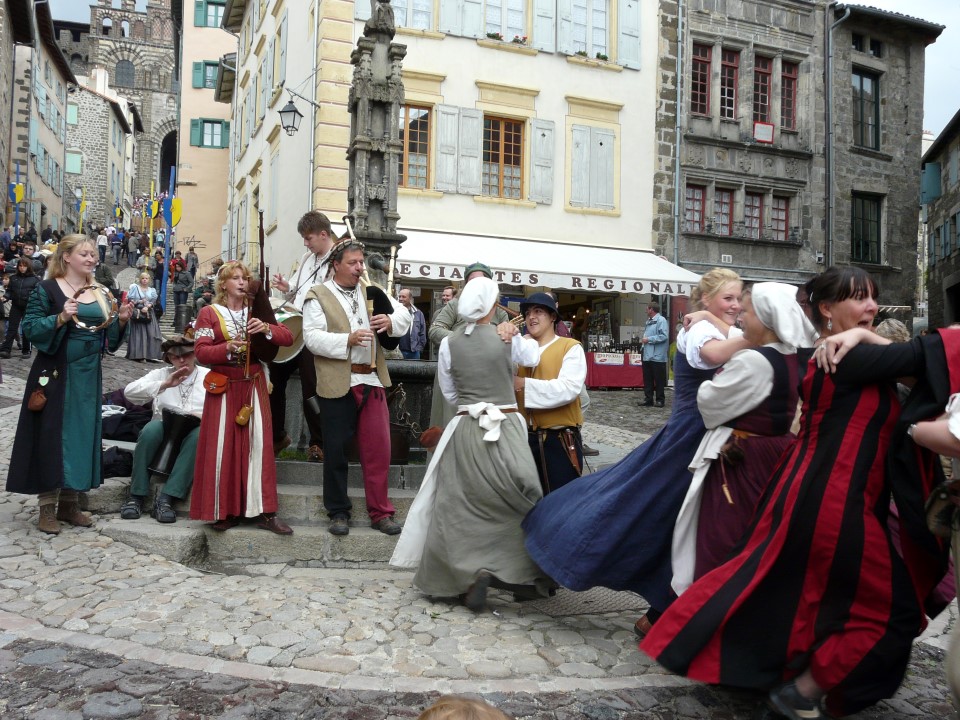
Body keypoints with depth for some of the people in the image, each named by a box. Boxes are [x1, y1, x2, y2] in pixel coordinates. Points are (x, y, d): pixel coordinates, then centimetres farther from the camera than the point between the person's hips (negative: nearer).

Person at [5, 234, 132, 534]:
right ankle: (47, 507, 9)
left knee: (82, 434, 8)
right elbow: (29, 329, -12)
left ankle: (69, 503, 20)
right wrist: (61, 318, -25)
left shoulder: (101, 293, 11)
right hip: (56, 374, -5)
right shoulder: (47, 289, -5)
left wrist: (121, 321, -5)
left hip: (89, 376, 5)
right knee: (51, 435, -1)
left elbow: (109, 339, 13)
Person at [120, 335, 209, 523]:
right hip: (165, 431, 1)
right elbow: (129, 391, -3)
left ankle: (166, 499, -36)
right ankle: (136, 496, -25)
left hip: (195, 434, -1)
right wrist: (164, 385, -14)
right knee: (152, 428, -33)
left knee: (200, 435, -36)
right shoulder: (161, 374, 14)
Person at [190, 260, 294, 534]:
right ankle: (224, 510, 9)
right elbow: (201, 353, -7)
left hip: (254, 387, 3)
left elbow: (288, 338, 4)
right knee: (222, 447, -1)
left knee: (258, 445, -2)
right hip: (223, 388, -2)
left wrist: (266, 328, -14)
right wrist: (227, 348, -24)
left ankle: (263, 510, 1)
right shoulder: (209, 313, 2)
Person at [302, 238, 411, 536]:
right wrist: (348, 340, -23)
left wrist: (390, 321, -11)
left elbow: (404, 315, 11)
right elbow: (312, 337, -11)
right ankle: (339, 512, 21)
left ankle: (380, 512, 15)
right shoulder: (318, 296, 0)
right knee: (336, 452, 7)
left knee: (378, 449, 4)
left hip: (372, 381, 4)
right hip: (337, 385, -3)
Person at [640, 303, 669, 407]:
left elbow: (664, 336, -20)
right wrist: (643, 340, 9)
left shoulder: (661, 320, -10)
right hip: (647, 356, 8)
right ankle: (648, 399, 15)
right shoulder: (649, 321, 16)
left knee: (659, 380, 1)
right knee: (647, 379, 9)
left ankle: (660, 400, 10)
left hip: (657, 356, -8)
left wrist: (649, 339, -17)